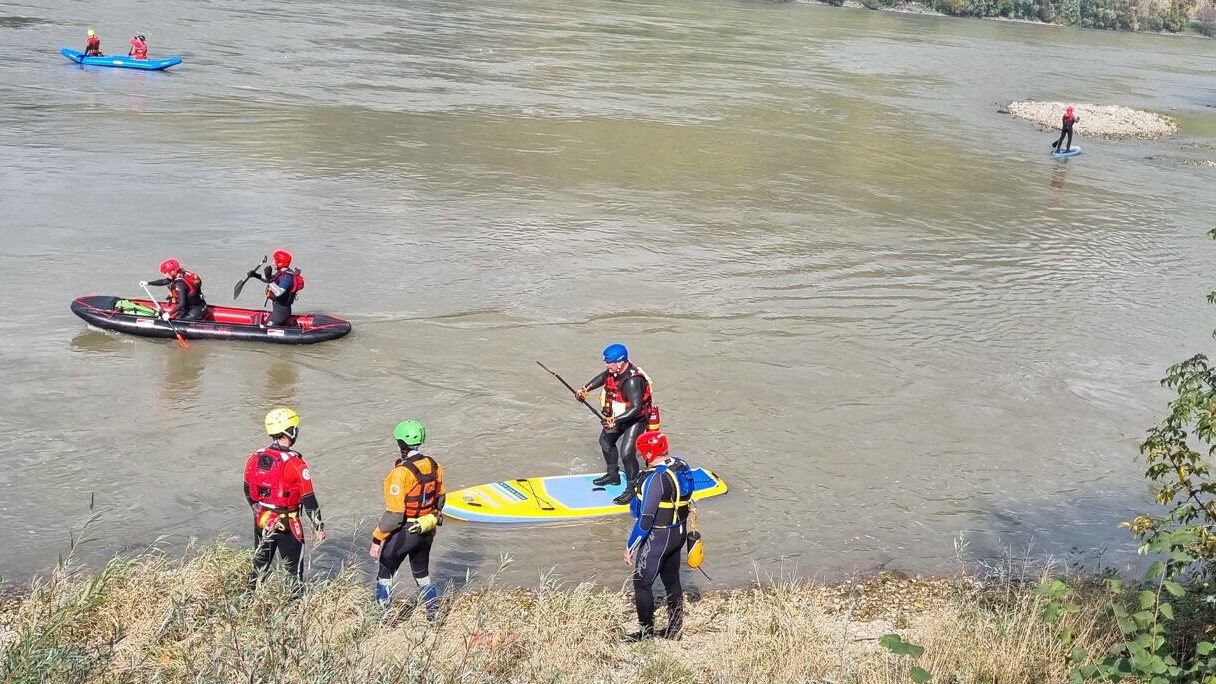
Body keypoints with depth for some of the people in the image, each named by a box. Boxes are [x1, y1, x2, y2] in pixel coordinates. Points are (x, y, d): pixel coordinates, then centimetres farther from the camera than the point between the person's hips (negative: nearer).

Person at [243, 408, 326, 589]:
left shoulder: (255, 458, -4)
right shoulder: (295, 464, -21)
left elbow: (248, 492, 9)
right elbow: (308, 500, -16)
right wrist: (318, 527, -6)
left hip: (261, 521, 5)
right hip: (287, 524, -5)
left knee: (260, 563, 20)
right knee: (295, 567, 9)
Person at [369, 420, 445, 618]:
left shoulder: (401, 473, -24)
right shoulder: (434, 466, -1)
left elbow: (394, 513, -23)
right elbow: (439, 499, 12)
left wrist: (377, 539, -16)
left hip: (403, 534, -7)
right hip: (426, 533, 7)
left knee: (384, 575, 10)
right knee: (422, 574, 22)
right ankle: (435, 615, 27)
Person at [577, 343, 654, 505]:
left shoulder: (633, 380, -36)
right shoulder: (614, 370, -10)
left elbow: (636, 408, -38)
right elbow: (602, 378, 13)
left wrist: (615, 420, -44)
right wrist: (585, 389, 3)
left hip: (635, 419, -10)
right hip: (617, 416, 10)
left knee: (627, 453, -16)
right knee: (606, 441, 23)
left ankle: (632, 488, 2)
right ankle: (613, 475, 43)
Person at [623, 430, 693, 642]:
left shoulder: (655, 478, -27)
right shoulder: (682, 467, -1)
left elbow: (645, 520, -26)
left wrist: (630, 547, -17)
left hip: (658, 537, -8)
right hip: (679, 533, 9)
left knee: (642, 584, 7)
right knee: (672, 580, 20)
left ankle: (647, 632, 16)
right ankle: (675, 628, 30)